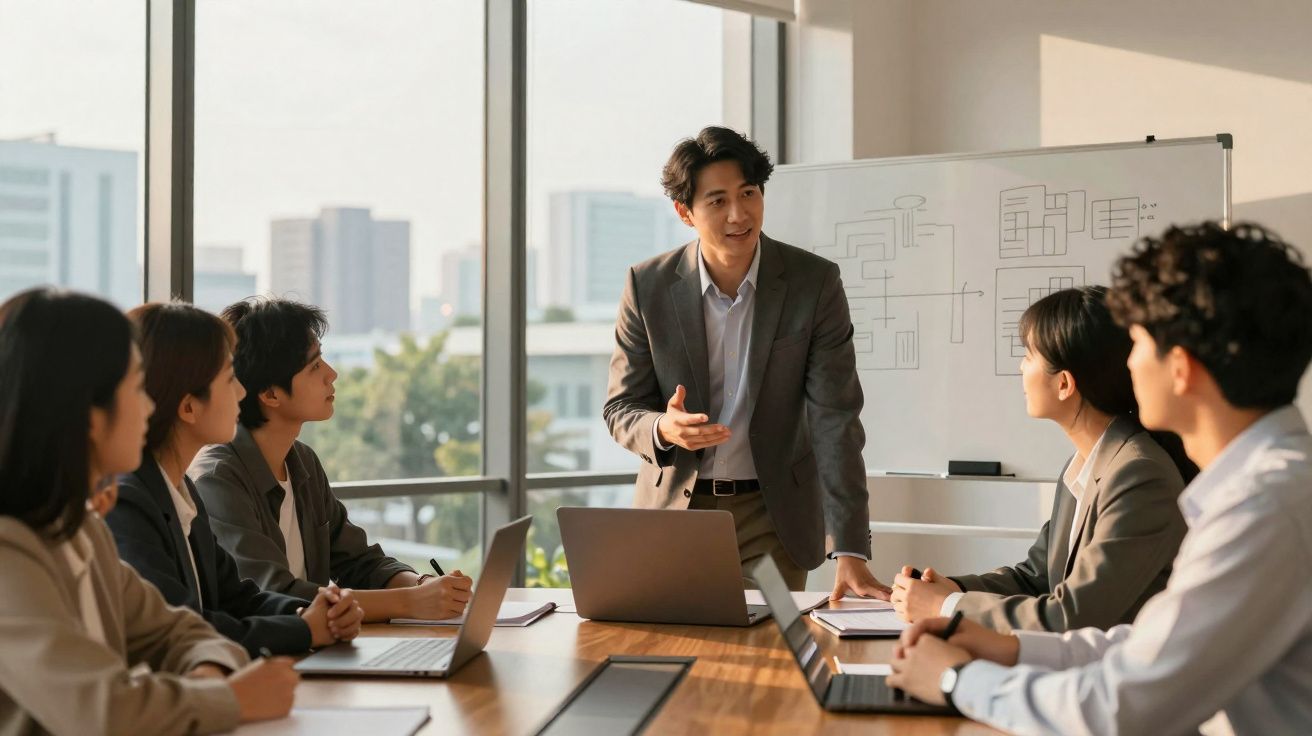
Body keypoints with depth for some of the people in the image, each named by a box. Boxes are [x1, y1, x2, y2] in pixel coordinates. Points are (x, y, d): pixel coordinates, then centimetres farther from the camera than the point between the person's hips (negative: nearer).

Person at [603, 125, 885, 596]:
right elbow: (621, 409, 0)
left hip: (773, 519, -1)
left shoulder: (815, 283, -10)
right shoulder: (648, 286, -6)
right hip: (675, 509, 1)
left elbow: (835, 419, -13)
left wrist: (850, 553, -20)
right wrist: (664, 428, -25)